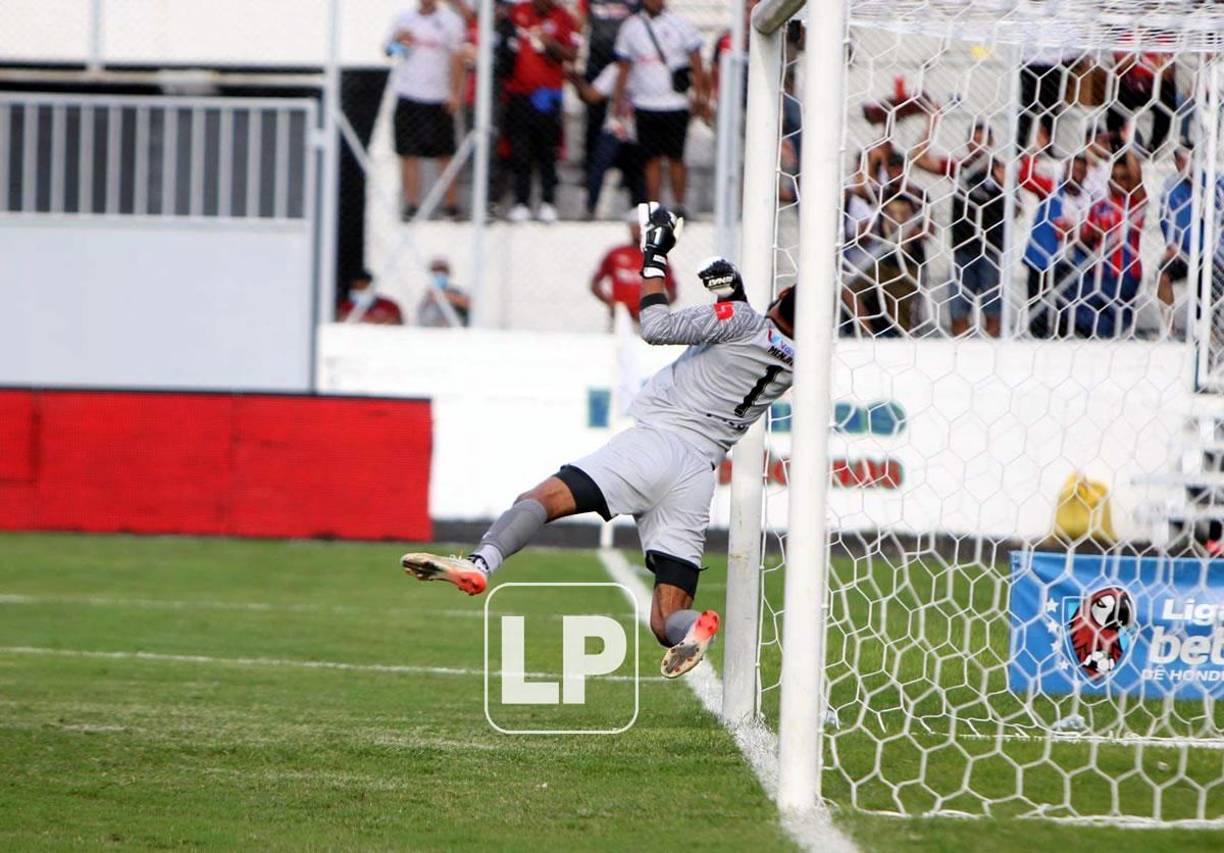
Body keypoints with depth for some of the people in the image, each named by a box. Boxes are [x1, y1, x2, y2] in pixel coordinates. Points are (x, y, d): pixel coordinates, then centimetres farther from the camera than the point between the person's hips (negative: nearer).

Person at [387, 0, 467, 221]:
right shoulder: (404, 19, 9)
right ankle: (411, 204, 2)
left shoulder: (450, 21, 0)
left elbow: (457, 59, -2)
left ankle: (452, 205, 8)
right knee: (409, 154, 0)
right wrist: (397, 40, -5)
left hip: (438, 97, -3)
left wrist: (455, 94, -9)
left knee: (445, 154, 2)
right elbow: (389, 50, 18)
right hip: (407, 94, 3)